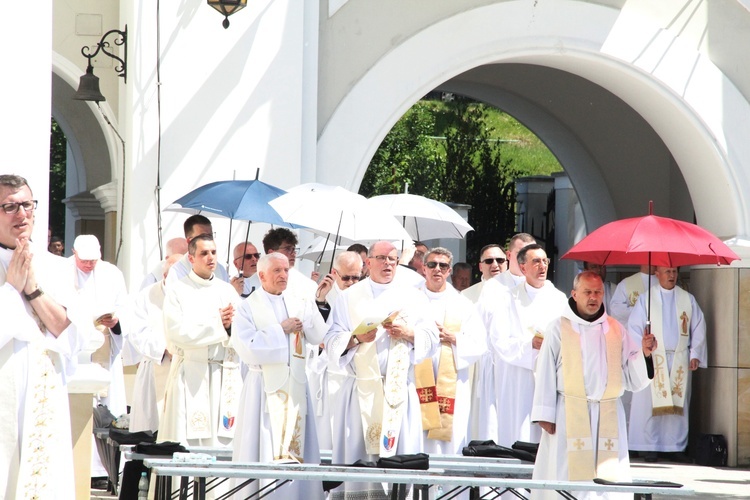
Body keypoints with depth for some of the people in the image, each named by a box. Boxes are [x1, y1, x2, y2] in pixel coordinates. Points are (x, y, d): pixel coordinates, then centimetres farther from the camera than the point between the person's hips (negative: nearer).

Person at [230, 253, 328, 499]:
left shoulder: (298, 304, 13)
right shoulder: (249, 307, 0)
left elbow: (318, 338, 2)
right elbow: (246, 347, -13)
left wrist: (311, 302, -9)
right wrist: (280, 329, -9)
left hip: (295, 385, 4)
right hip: (265, 386, -4)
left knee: (296, 448, 1)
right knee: (264, 450, -6)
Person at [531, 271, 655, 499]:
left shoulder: (616, 330, 11)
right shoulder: (559, 329, 3)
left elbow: (634, 380, 9)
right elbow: (546, 373, 1)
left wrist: (644, 353, -8)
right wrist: (545, 415, -4)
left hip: (609, 418, 2)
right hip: (569, 416, -2)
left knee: (610, 479, -2)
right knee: (568, 472, -4)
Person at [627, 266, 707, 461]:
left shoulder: (688, 300, 10)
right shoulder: (645, 299, 4)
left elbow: (698, 328, 11)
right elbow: (634, 328, 2)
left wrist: (695, 355, 2)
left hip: (680, 360, 2)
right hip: (653, 359, -2)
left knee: (678, 403, 2)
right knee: (650, 403, -5)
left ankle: (677, 447, 6)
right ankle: (650, 447, -1)